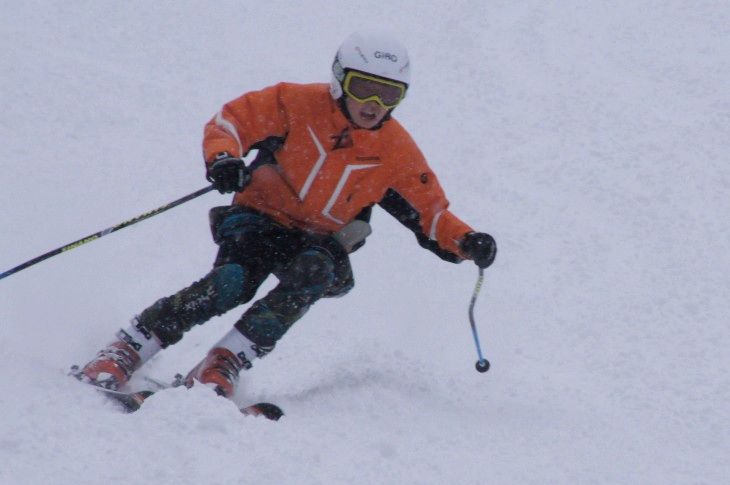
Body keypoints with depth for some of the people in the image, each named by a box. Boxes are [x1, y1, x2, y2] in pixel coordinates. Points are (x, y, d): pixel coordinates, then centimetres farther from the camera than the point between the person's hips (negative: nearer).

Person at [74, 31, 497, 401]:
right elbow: (231, 120, -7)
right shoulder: (298, 104, -10)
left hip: (322, 244, 2)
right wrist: (223, 157, -29)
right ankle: (124, 351, -22)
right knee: (232, 284, -30)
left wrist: (466, 242, -17)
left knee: (313, 272, -34)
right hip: (262, 218, -2)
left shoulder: (397, 152, -4)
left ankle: (224, 363, -33)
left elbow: (430, 212, 3)